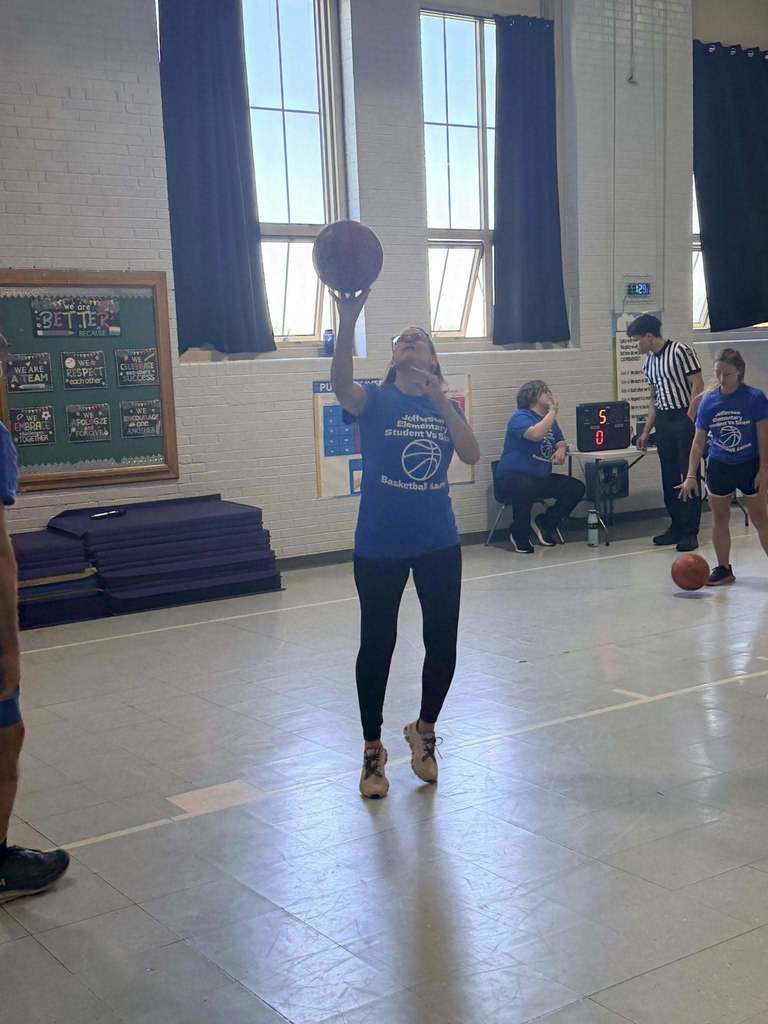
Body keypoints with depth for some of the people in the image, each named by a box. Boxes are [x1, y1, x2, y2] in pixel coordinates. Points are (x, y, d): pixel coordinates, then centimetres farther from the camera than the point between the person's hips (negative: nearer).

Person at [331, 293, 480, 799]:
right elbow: (340, 383, -25)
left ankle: (424, 730, 32)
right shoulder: (376, 400, -2)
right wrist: (348, 322, -39)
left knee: (443, 642, 6)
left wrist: (441, 400, -20)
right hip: (379, 546, -3)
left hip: (439, 543, 3)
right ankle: (373, 749, 22)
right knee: (377, 645, 5)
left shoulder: (445, 406, 7)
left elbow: (472, 455, -10)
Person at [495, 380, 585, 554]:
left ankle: (545, 523, 13)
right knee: (526, 488, -41)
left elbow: (561, 442, 15)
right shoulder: (521, 417, -11)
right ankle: (519, 535, -15)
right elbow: (536, 434, -30)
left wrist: (561, 450, -10)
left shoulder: (550, 419, 15)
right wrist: (553, 411, -18)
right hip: (513, 477, -8)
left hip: (541, 478, 8)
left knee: (576, 488, -6)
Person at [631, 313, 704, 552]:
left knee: (689, 475, -4)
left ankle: (691, 532, 0)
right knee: (669, 476, 9)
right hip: (663, 421, 7)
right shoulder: (649, 362, 14)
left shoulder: (680, 351, -8)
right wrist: (646, 431, 16)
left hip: (684, 418, -7)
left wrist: (689, 420, -16)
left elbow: (698, 385, -11)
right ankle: (676, 526, 19)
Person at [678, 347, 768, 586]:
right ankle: (724, 569, 21)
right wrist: (691, 476, -8)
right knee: (720, 518, 9)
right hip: (719, 466, 3)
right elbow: (699, 441, -4)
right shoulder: (708, 401, -7)